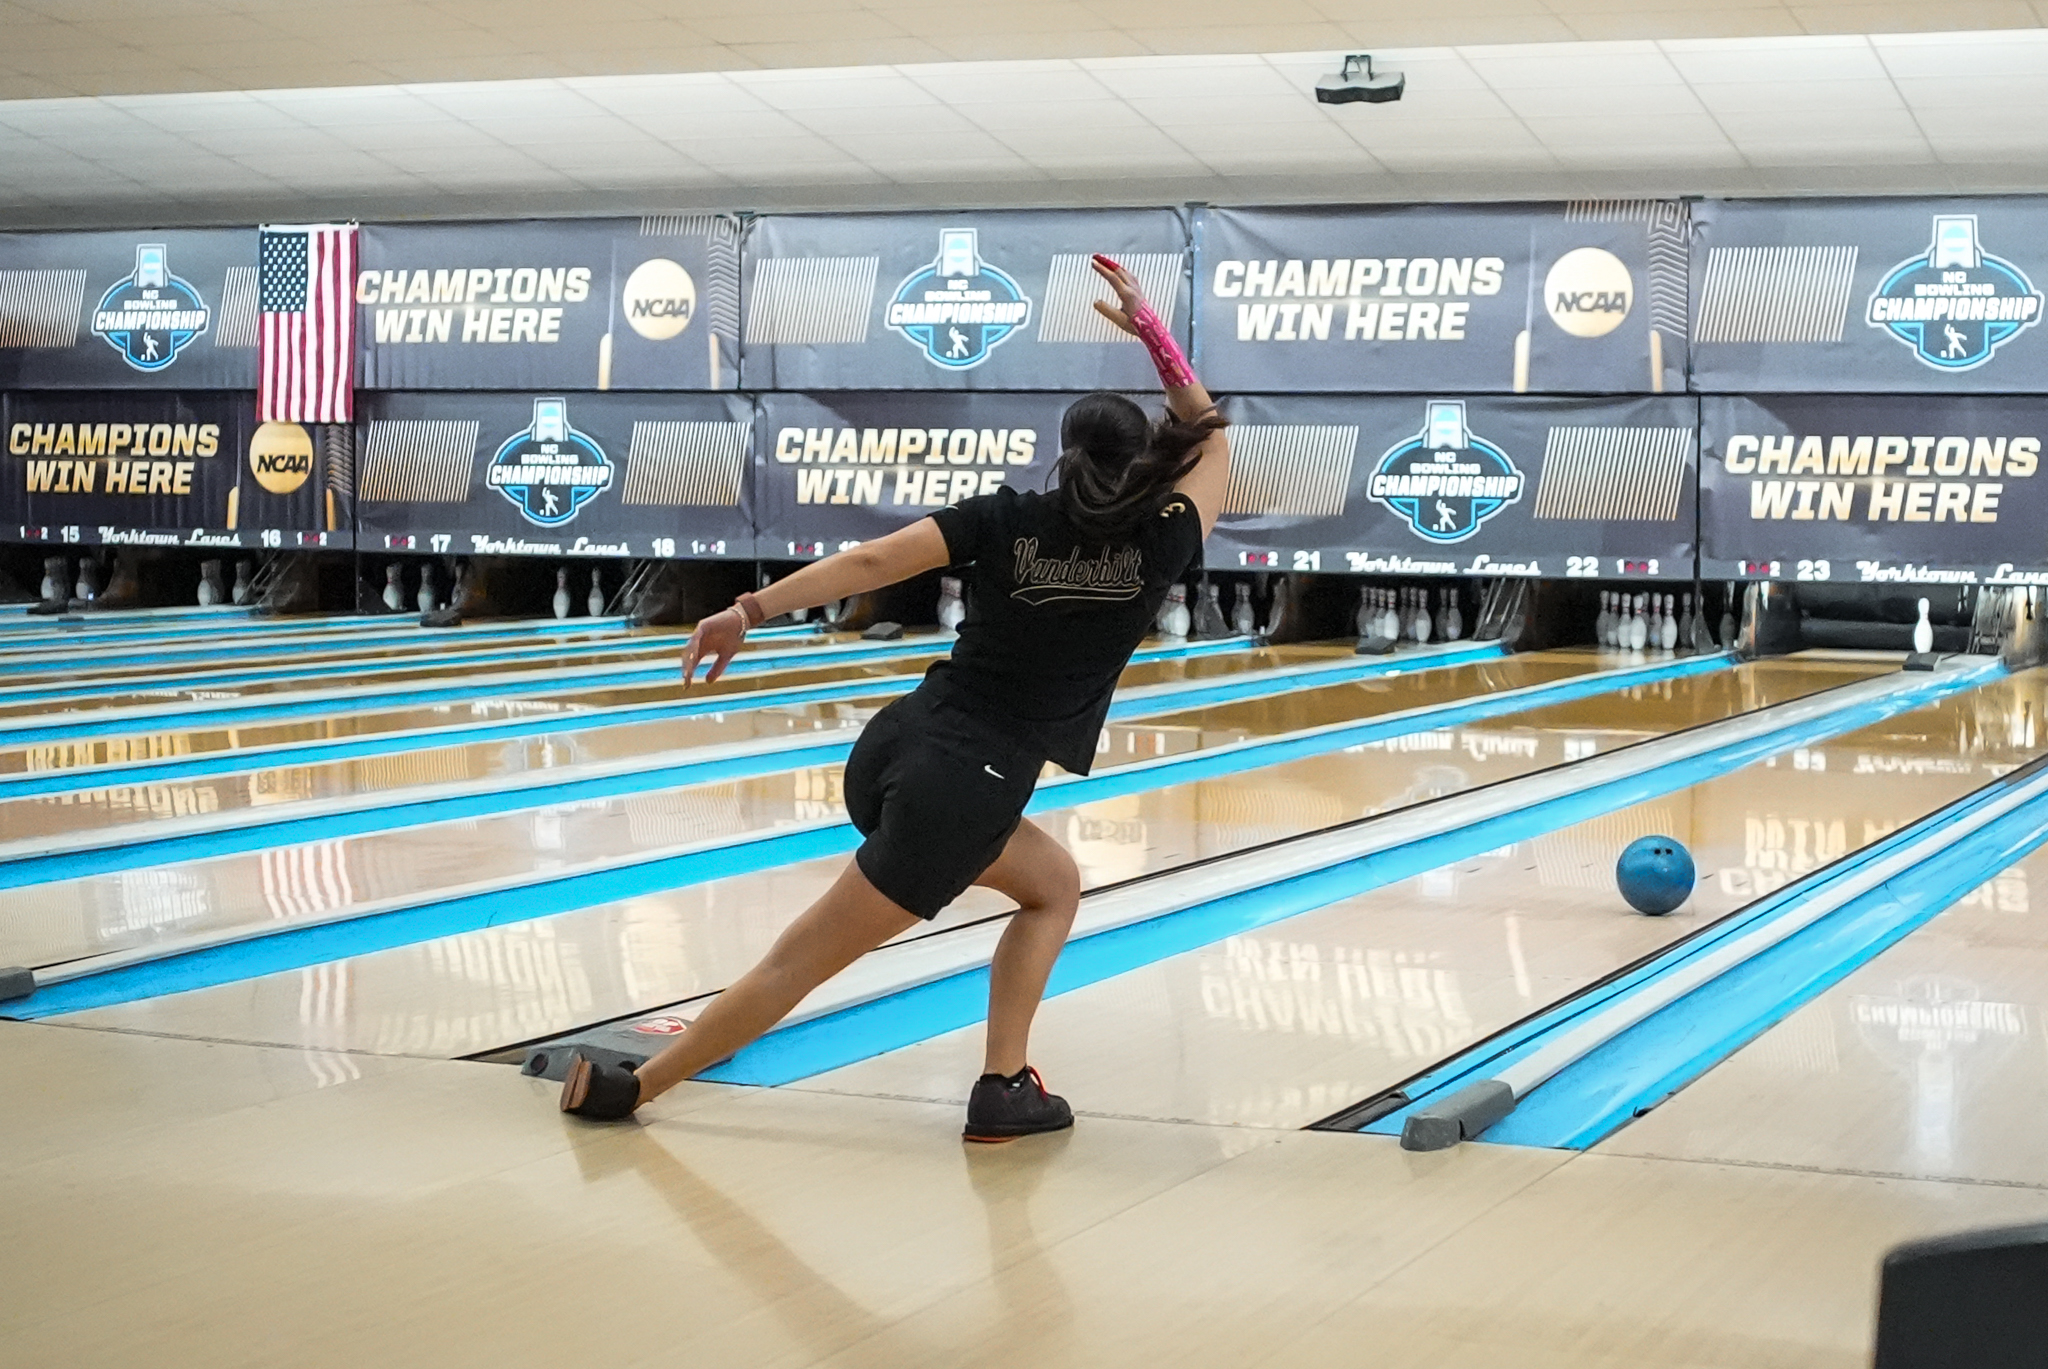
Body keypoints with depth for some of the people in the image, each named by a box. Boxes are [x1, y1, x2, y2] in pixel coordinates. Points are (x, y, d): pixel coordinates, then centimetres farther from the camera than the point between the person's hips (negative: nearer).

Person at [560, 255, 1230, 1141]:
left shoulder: (1007, 519, 2)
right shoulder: (1157, 549, -3)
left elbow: (874, 560, -7)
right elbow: (1210, 445, 15)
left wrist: (752, 610, -6)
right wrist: (1154, 335, 15)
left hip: (894, 753, 6)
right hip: (966, 796, -6)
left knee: (1053, 885, 24)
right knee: (803, 959, 3)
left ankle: (1005, 1085, 19)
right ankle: (630, 1086, 10)